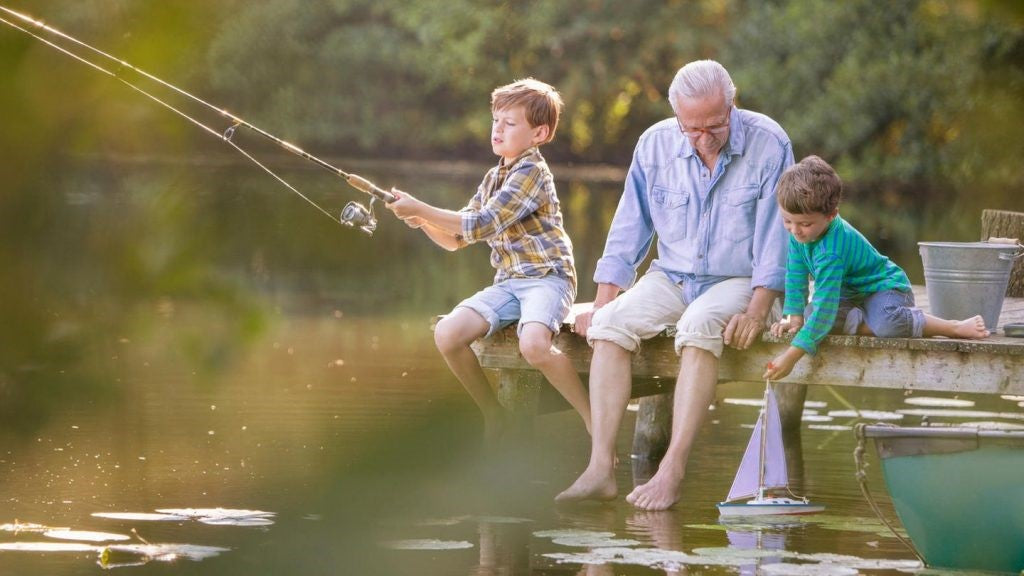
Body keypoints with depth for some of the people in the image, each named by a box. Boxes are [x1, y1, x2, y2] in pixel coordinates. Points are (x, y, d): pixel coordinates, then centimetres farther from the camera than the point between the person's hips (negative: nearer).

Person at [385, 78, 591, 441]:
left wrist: (420, 209, -18)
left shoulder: (532, 172, -10)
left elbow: (480, 226, -19)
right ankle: (493, 416, 3)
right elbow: (455, 239, 18)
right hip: (507, 283, 8)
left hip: (547, 277, -8)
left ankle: (594, 422, -19)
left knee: (533, 345, -36)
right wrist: (422, 221, -2)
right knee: (447, 334, -15)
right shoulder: (493, 179, 17)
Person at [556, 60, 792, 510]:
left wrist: (757, 310, -21)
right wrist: (603, 300, -2)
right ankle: (601, 468, -30)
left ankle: (672, 471, -39)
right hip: (671, 278, 4)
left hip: (738, 281, -4)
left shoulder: (768, 144, -12)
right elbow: (629, 228, 6)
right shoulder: (655, 145, -1)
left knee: (699, 326, -36)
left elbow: (777, 234, -11)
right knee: (610, 324, -24)